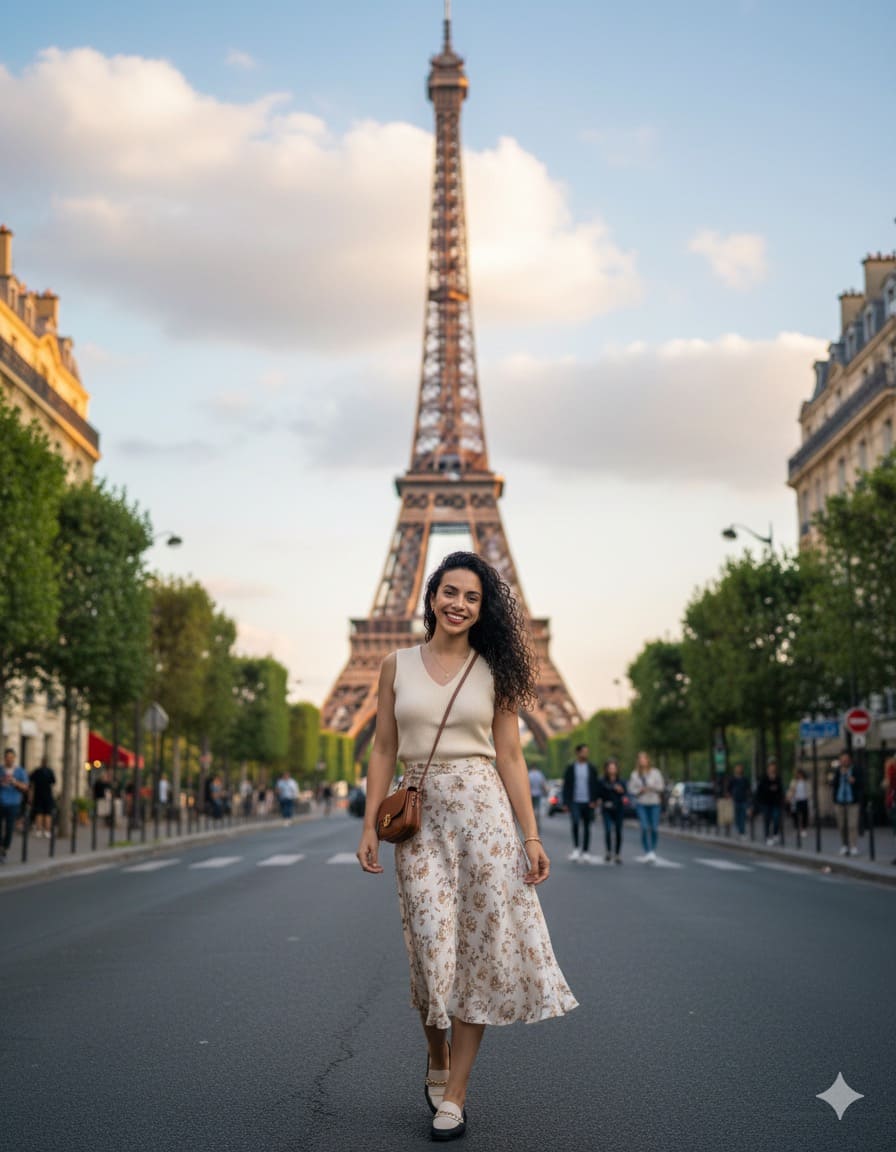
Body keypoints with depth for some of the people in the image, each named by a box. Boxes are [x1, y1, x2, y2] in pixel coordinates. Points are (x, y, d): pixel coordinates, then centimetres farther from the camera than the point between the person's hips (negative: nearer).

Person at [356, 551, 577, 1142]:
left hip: (482, 810, 0)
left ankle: (453, 1094, 7)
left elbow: (510, 757, 4)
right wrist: (370, 825, 1)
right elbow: (384, 751, 9)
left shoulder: (493, 671, 6)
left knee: (478, 948, -2)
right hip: (420, 817, 0)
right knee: (432, 948, -6)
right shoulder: (398, 666, 8)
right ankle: (437, 1058, 23)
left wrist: (532, 835, -2)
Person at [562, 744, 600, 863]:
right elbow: (566, 786, 5)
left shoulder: (591, 768, 8)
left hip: (588, 803, 2)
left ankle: (585, 852, 12)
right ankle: (575, 848, -6)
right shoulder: (571, 768, 5)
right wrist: (566, 802, 0)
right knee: (575, 823, -19)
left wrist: (594, 800, -4)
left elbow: (596, 785, 8)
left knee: (587, 828, 4)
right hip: (575, 802, -2)